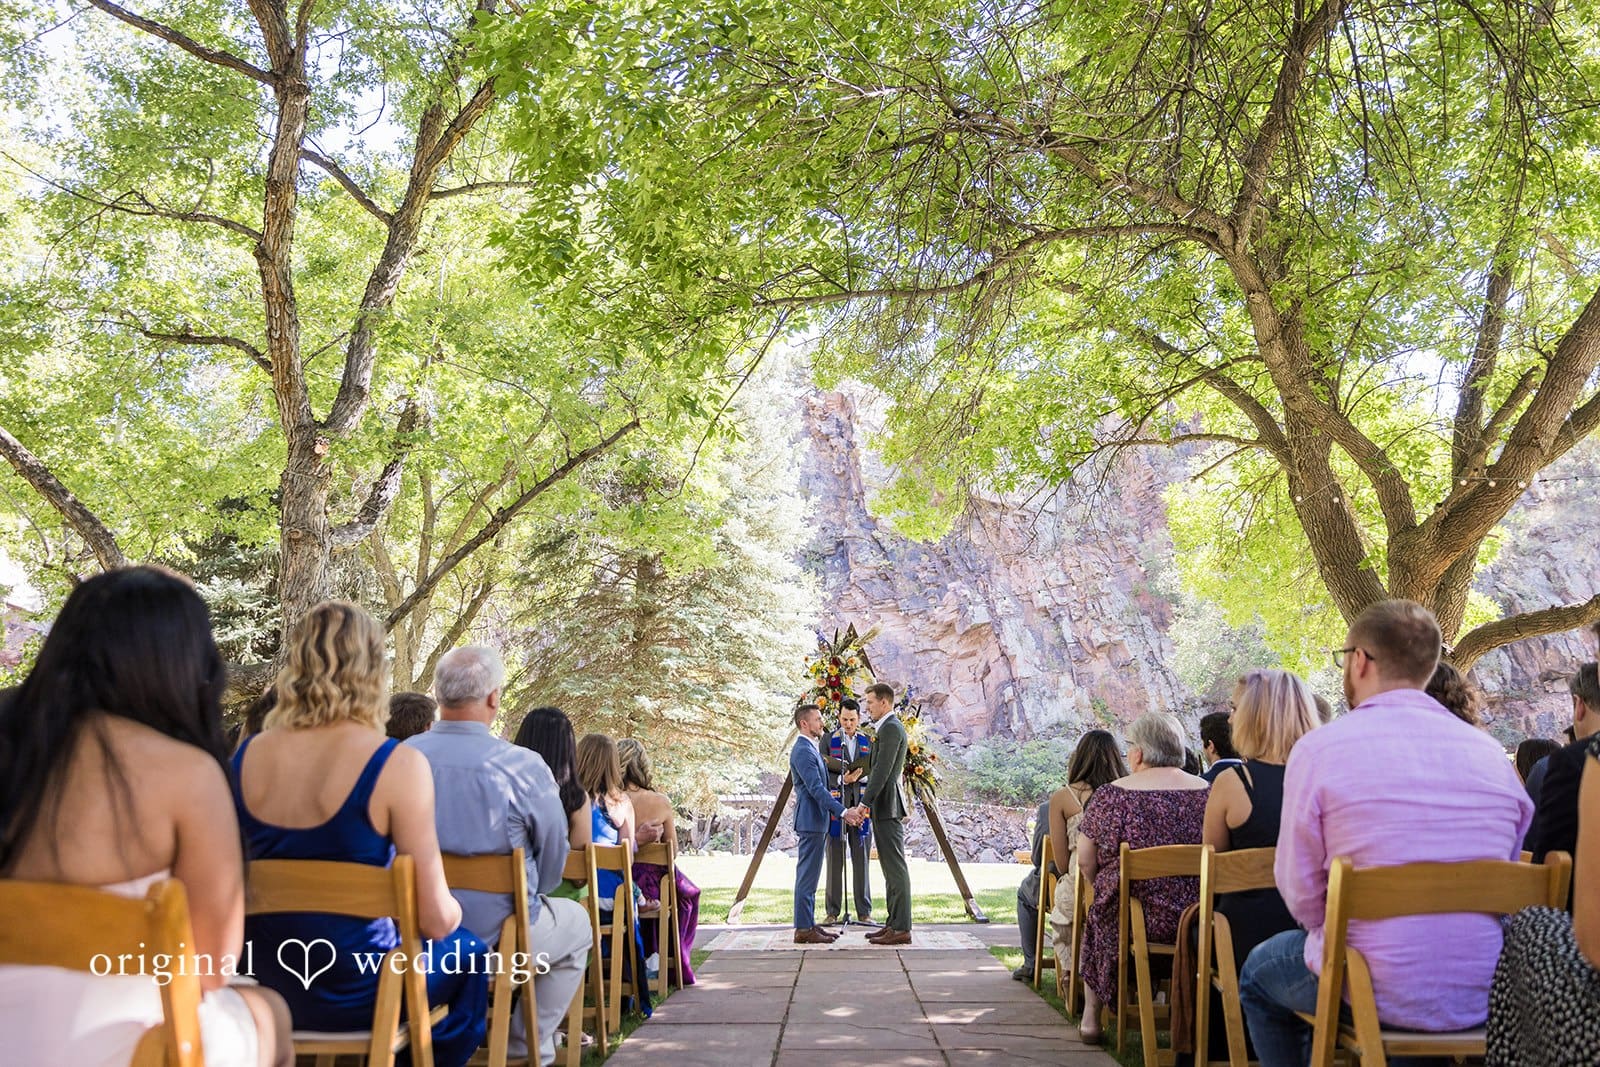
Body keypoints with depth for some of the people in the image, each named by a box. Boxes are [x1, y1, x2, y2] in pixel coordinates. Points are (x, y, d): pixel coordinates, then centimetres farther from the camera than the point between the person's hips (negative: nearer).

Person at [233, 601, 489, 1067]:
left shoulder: (245, 757, -5)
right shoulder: (398, 765, -20)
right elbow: (435, 918, -17)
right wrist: (451, 913, 6)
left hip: (267, 981, 5)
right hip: (350, 992, -5)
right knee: (467, 952, 25)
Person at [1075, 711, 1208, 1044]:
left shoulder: (1111, 795, -9)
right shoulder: (1207, 791, -1)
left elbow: (1085, 860, -6)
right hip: (1197, 920, 3)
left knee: (1096, 916, 29)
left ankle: (1091, 1016, 34)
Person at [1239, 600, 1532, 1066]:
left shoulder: (1319, 749, -14)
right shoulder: (1490, 752, 0)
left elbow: (1301, 894, -10)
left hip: (1380, 992, -5)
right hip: (1485, 995, 5)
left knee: (1258, 975, 25)